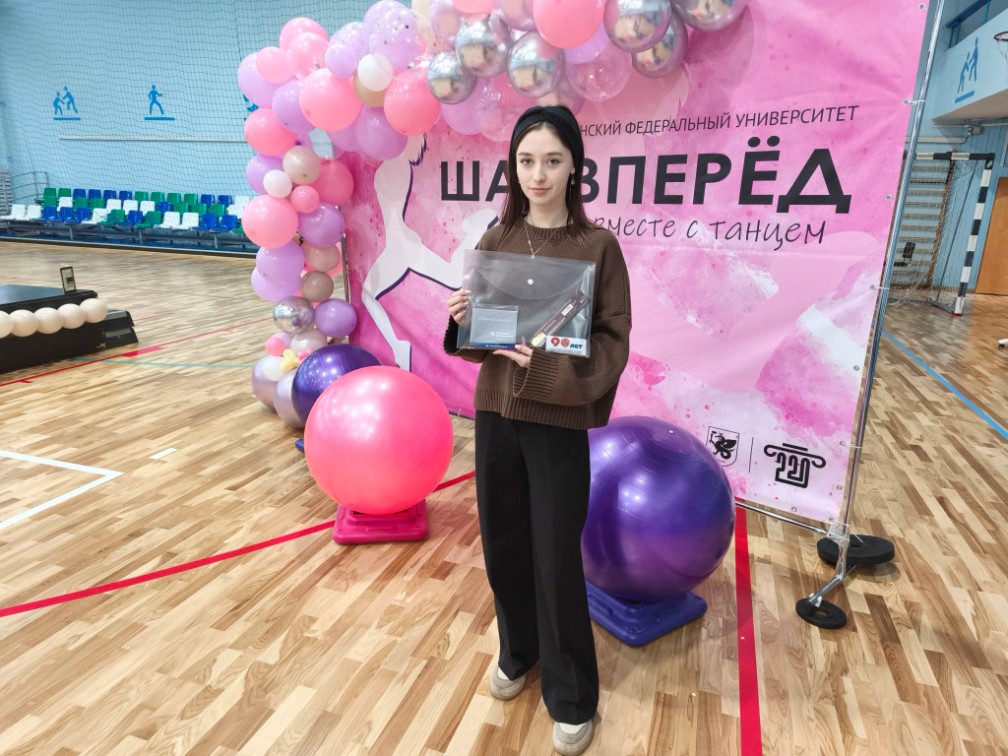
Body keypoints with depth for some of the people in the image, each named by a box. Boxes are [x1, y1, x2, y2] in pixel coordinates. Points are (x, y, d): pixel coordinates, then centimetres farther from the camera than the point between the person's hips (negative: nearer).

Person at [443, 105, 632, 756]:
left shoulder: (598, 245, -8)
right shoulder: (495, 240, 4)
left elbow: (614, 343, -8)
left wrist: (551, 362, -24)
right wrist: (461, 320, -13)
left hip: (559, 423, -4)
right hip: (495, 412, 4)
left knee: (557, 559, 5)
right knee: (503, 544, 16)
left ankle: (572, 696, 30)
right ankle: (518, 651, 44)